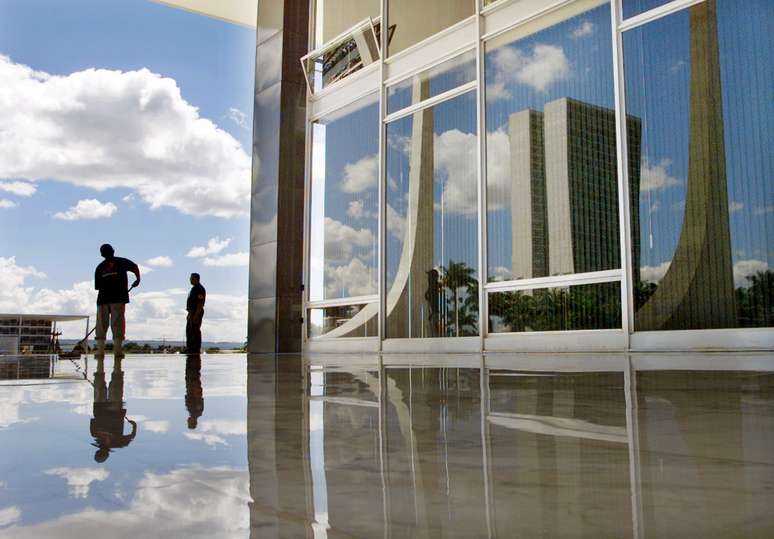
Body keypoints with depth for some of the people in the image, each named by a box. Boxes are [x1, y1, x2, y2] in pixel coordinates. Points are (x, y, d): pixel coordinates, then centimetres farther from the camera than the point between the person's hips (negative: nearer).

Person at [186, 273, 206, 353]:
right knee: (189, 331, 13)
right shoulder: (194, 288, 18)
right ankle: (190, 348, 19)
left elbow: (200, 303, -22)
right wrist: (189, 313, 22)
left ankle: (196, 349, -6)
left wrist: (196, 315, -26)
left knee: (195, 331, -9)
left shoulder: (200, 289, -15)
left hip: (196, 313, -11)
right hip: (192, 313, 11)